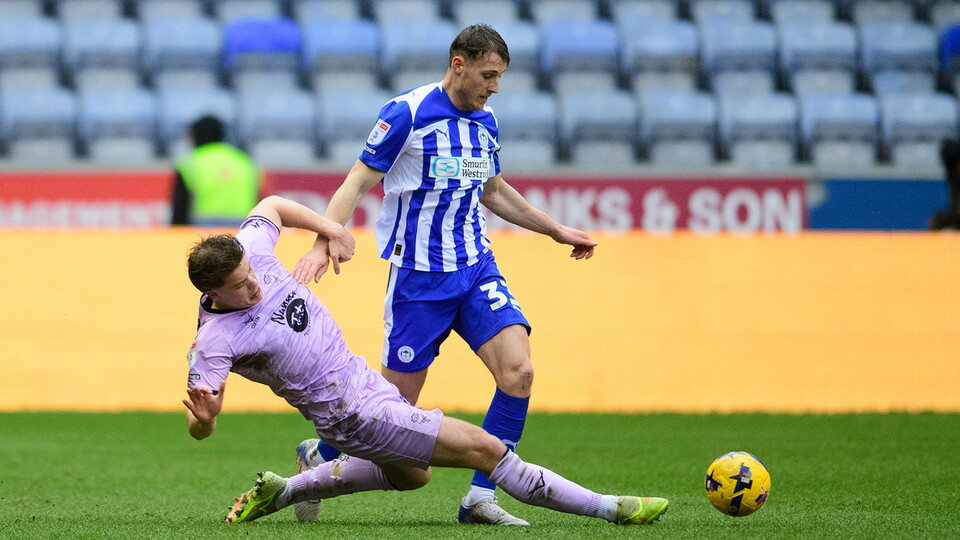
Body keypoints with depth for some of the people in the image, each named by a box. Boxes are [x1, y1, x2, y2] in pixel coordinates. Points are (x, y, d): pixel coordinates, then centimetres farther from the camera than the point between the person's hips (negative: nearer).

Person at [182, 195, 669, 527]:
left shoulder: (249, 250, -8)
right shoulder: (214, 342, -24)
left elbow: (271, 206, 14)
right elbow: (198, 429, -23)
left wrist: (329, 229, 6)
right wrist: (205, 417, -45)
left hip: (359, 376, 9)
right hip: (353, 413, -9)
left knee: (410, 474, 38)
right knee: (483, 448, -12)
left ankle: (282, 490, 39)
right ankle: (607, 508, -3)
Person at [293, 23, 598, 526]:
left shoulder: (485, 122, 10)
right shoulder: (406, 113, -11)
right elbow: (357, 183, -10)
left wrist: (557, 230, 29)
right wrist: (323, 244, -23)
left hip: (477, 268, 6)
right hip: (418, 276, -6)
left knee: (518, 372, -13)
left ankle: (480, 498, -5)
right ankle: (319, 455, 26)